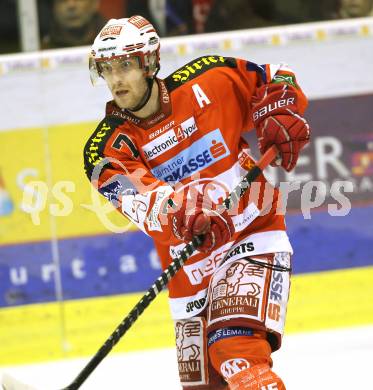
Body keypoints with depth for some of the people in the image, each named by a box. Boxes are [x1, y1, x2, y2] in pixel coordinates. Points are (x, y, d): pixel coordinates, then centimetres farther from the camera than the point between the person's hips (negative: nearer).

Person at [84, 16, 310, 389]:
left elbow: (273, 79, 11)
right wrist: (181, 212, -46)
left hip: (253, 235, -3)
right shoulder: (106, 148, -5)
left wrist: (281, 115, -10)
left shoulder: (206, 82, -5)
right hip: (190, 264, 3)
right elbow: (140, 198, -26)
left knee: (236, 348, -27)